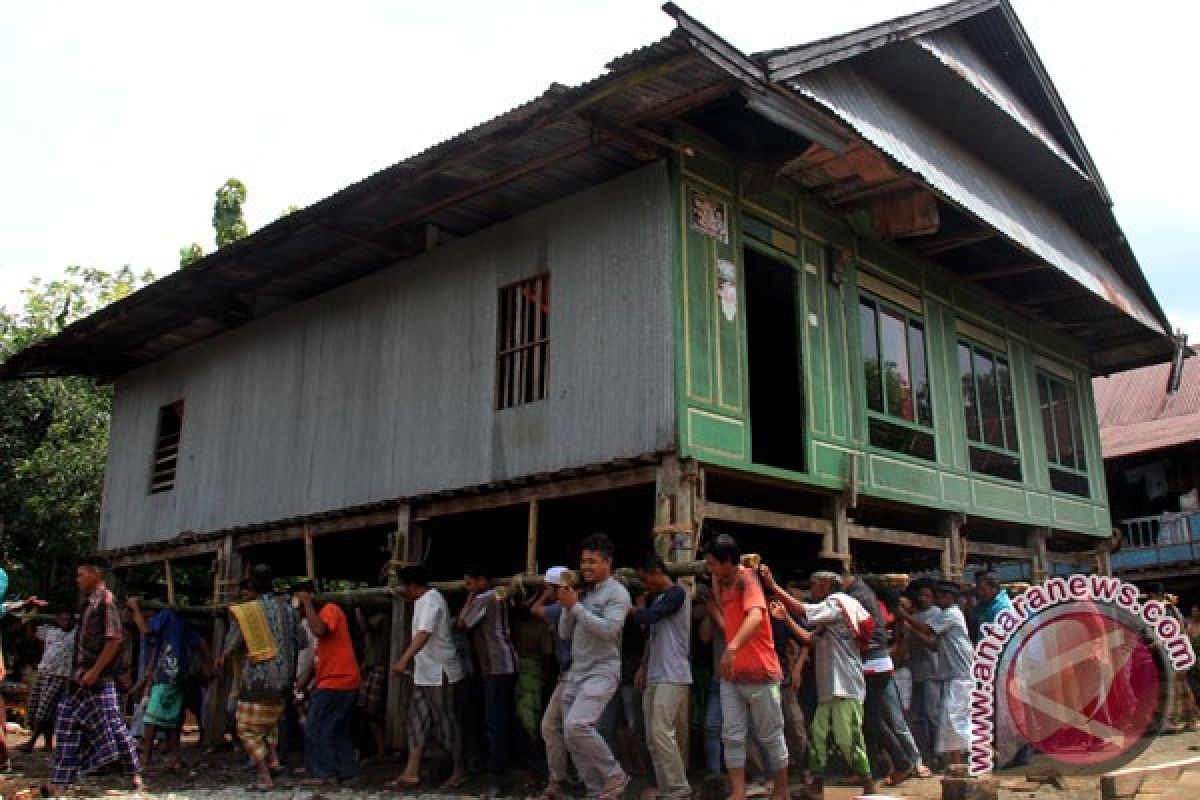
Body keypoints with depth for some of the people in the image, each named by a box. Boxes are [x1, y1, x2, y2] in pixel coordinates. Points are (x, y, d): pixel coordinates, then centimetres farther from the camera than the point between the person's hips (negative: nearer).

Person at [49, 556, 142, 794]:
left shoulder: (106, 600, -13)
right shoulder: (87, 602, 15)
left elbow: (115, 639, -20)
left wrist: (95, 671, -20)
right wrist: (76, 673, 17)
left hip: (98, 678, -9)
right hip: (79, 677, 9)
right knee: (68, 725, 10)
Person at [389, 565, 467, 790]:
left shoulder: (431, 601, -18)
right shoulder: (422, 601, 13)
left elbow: (424, 634, -33)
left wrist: (404, 660, -44)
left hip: (441, 674, -10)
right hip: (424, 674, 10)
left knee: (446, 723, 0)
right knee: (417, 721, 8)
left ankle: (459, 771, 13)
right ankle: (411, 773, 11)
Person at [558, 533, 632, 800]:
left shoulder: (617, 593, -6)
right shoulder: (582, 593, 14)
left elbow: (608, 629, -21)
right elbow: (564, 633, 14)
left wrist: (575, 606, -19)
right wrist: (566, 606, -3)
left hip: (602, 671, -8)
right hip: (576, 672, 8)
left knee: (576, 726, -24)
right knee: (571, 736, 5)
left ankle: (614, 775, -4)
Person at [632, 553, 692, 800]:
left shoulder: (677, 593, -9)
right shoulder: (656, 599, 19)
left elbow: (648, 616, -20)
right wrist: (643, 667, 19)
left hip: (673, 676, -9)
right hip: (655, 676, 9)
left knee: (662, 733, -15)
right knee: (653, 736, 7)